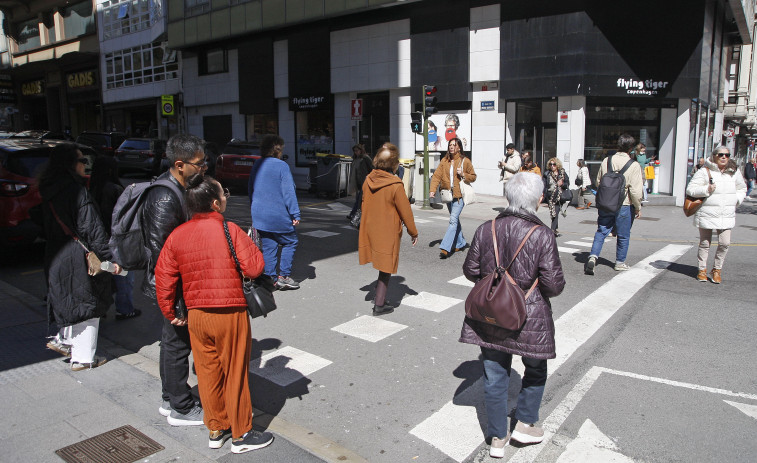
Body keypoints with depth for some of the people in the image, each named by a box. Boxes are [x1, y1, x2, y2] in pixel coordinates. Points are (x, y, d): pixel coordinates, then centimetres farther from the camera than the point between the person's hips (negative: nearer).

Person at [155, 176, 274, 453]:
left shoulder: (176, 236, 2)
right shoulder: (229, 230, -13)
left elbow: (163, 278, 4)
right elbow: (254, 267, -16)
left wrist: (170, 313, 15)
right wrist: (252, 246, 3)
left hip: (196, 316, 5)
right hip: (230, 315, -5)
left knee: (207, 373, 17)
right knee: (235, 374, 8)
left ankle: (216, 430, 31)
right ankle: (241, 435, 22)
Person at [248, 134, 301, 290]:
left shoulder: (256, 166, 8)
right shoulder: (281, 166, -11)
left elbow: (250, 190, 17)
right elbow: (288, 192, -14)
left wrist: (253, 211, 26)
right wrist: (295, 214, -10)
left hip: (260, 216, 6)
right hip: (279, 216, -6)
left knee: (268, 247, 10)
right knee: (290, 242, 10)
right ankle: (283, 276, 6)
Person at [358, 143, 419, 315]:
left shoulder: (368, 180, -2)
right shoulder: (395, 186, -19)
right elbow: (405, 212, -11)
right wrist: (413, 233, 2)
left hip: (370, 229, 6)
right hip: (388, 233, -6)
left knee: (383, 267, 19)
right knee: (386, 268, 6)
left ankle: (380, 298, 26)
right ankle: (379, 305, 13)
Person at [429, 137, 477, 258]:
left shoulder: (465, 161, -1)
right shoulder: (444, 161, 6)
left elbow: (473, 177, 7)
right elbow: (437, 176, -1)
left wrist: (463, 174, -13)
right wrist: (433, 190, -15)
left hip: (459, 195, -5)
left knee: (453, 220, -14)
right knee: (455, 220, 16)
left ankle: (445, 247, -19)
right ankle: (460, 243, 31)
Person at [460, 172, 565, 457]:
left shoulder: (486, 230, -6)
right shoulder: (542, 235, -16)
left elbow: (470, 271, 2)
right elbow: (554, 284, -14)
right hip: (530, 319, -3)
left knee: (494, 375, 14)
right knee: (535, 370, 24)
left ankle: (497, 438, 26)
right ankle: (525, 424, 35)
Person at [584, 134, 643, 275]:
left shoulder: (606, 161, 0)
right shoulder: (634, 166, -12)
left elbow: (598, 182, 8)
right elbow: (635, 191, -13)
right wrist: (638, 208, -1)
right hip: (624, 206, -3)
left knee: (601, 232, 10)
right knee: (623, 236, 12)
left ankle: (593, 257, -7)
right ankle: (620, 263, 24)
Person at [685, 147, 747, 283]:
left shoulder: (734, 172, 9)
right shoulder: (704, 172, -5)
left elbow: (742, 189, 23)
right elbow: (690, 189, -8)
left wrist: (737, 199, 5)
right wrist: (706, 190, -21)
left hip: (727, 216, 3)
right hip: (707, 214, -3)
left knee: (724, 243, -2)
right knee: (705, 243, 6)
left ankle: (717, 270, 15)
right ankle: (702, 269, 21)